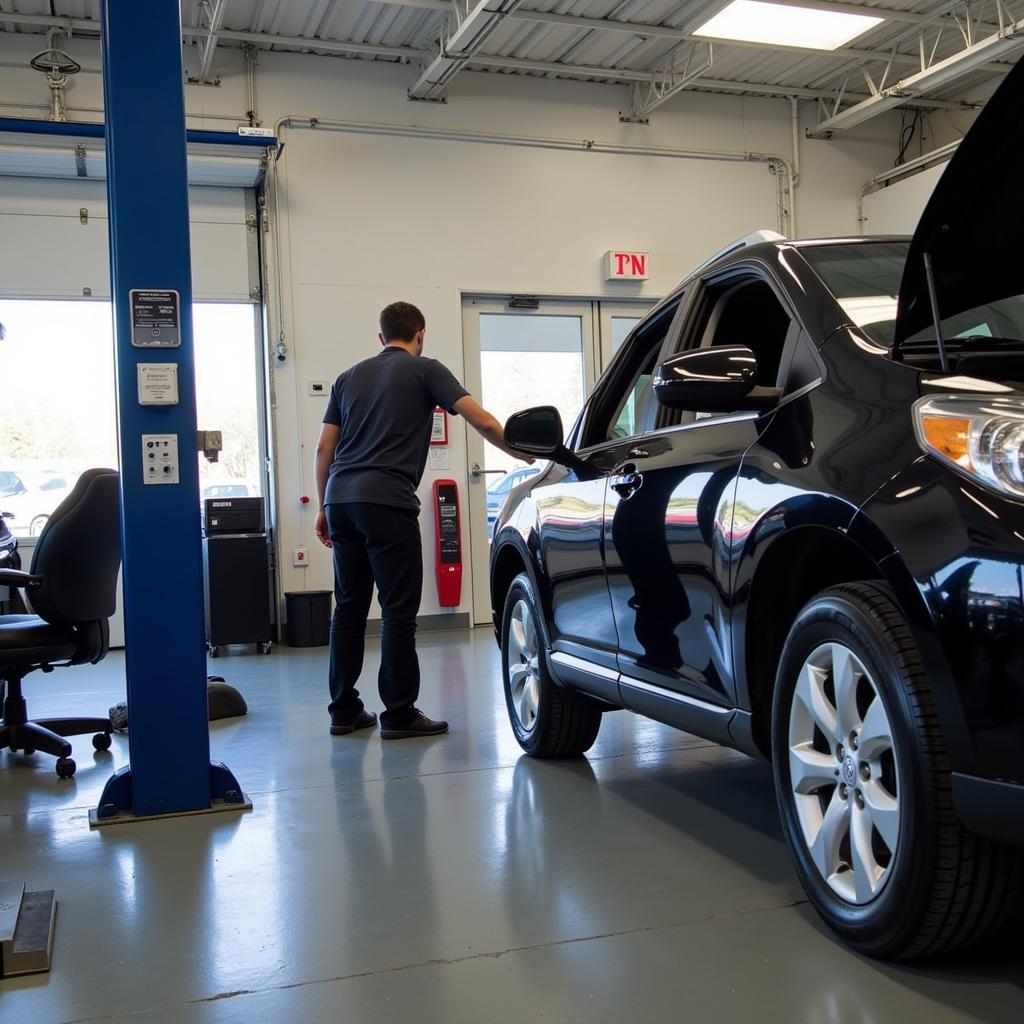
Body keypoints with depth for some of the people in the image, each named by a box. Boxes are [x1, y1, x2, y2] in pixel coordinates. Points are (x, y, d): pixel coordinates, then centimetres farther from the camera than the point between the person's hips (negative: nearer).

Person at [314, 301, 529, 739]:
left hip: (341, 499, 6)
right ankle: (399, 714, 3)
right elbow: (482, 422, -3)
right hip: (387, 502, -6)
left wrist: (324, 507, 23)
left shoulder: (350, 377, 22)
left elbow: (324, 448, 18)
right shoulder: (425, 370, 6)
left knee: (349, 607, 12)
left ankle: (344, 710, 17)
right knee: (398, 611, -1)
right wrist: (527, 456, 6)